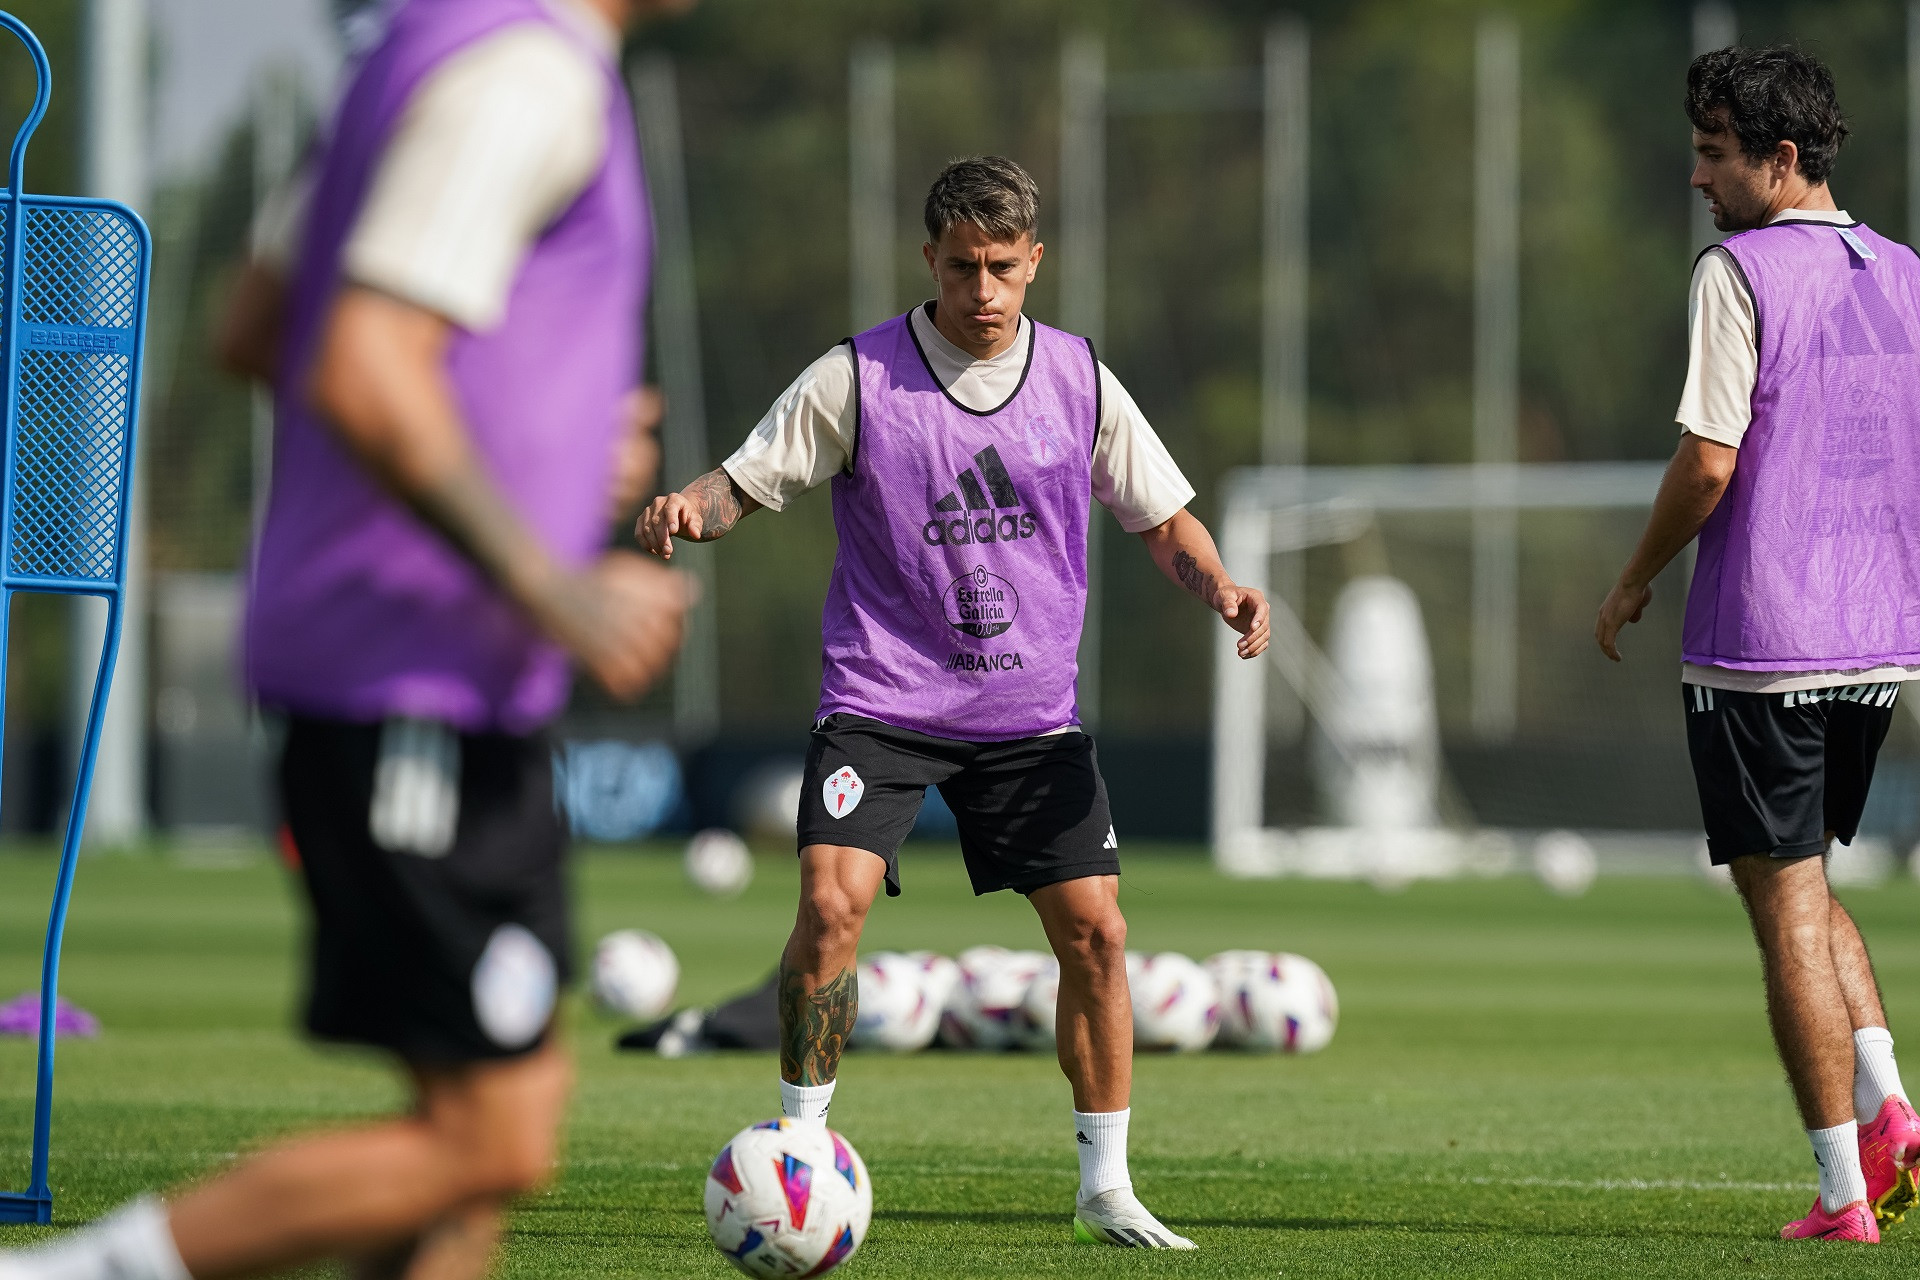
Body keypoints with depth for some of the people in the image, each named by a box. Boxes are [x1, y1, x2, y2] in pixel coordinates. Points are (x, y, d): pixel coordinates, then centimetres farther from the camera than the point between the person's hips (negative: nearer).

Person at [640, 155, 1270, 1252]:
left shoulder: (1081, 382, 1)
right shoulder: (857, 379, -7)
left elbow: (1164, 517, 9)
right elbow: (748, 482, -3)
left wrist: (1221, 588, -11)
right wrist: (689, 510, -26)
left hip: (1032, 710, 3)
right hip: (883, 698, -3)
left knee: (1095, 930, -3)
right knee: (832, 904, -20)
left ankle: (1107, 1188, 12)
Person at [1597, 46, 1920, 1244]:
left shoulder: (1740, 272, -11)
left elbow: (1709, 463, -16)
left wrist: (1635, 582, -1)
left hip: (1756, 648, -7)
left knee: (1787, 905, 0)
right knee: (1812, 887, 22)